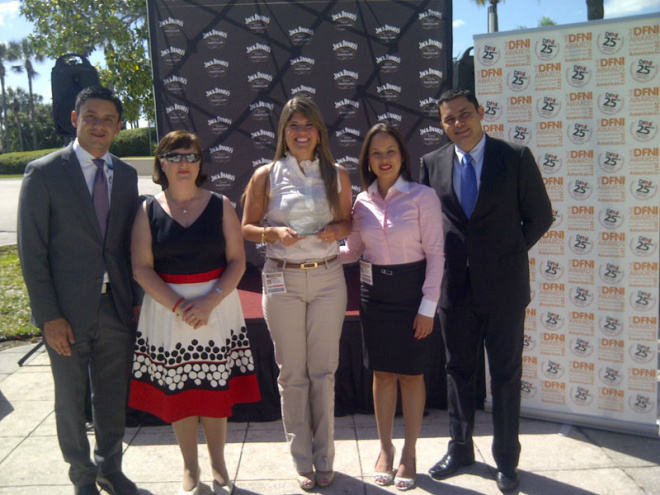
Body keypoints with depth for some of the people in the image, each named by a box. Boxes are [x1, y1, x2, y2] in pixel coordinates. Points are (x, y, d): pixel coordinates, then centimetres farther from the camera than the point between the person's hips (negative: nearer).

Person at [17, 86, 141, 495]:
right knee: (71, 401, 13)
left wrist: (137, 299, 5)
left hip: (118, 308, 4)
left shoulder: (127, 174, 7)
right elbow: (32, 251, -9)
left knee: (113, 397, 16)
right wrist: (49, 317, -12)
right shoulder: (44, 173, -7)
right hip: (68, 311, -3)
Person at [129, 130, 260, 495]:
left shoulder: (220, 206, 1)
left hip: (218, 309, 0)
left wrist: (210, 301, -16)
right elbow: (141, 268, -4)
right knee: (177, 392, 8)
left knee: (216, 389, 7)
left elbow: (237, 261, -3)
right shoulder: (148, 211, 1)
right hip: (166, 311, 1)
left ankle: (218, 465, 27)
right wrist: (178, 306, -15)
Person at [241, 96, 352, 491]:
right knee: (292, 373, 6)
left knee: (324, 372, 6)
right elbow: (247, 227, 4)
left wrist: (337, 229, -8)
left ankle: (325, 459, 22)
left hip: (328, 278, 1)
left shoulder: (337, 174, 6)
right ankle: (303, 462, 21)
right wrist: (273, 232, -15)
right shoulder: (266, 176, 1)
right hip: (283, 280, -1)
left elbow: (348, 221, 14)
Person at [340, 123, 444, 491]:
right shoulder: (362, 202, 3)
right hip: (374, 292, 3)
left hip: (412, 292, -3)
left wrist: (428, 306, -12)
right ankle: (386, 449, 29)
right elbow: (352, 251, 11)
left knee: (411, 374, 7)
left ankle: (409, 453, 24)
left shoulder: (423, 196, -9)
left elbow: (435, 254, -9)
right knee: (382, 373, 12)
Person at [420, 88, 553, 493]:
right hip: (455, 288, 3)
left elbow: (540, 216, 2)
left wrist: (509, 254, 0)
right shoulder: (432, 163, 3)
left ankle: (506, 458, 26)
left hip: (503, 286, -2)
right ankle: (460, 448, 31)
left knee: (506, 375, 9)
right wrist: (445, 262, 3)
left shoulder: (516, 158, -4)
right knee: (459, 371, 14)